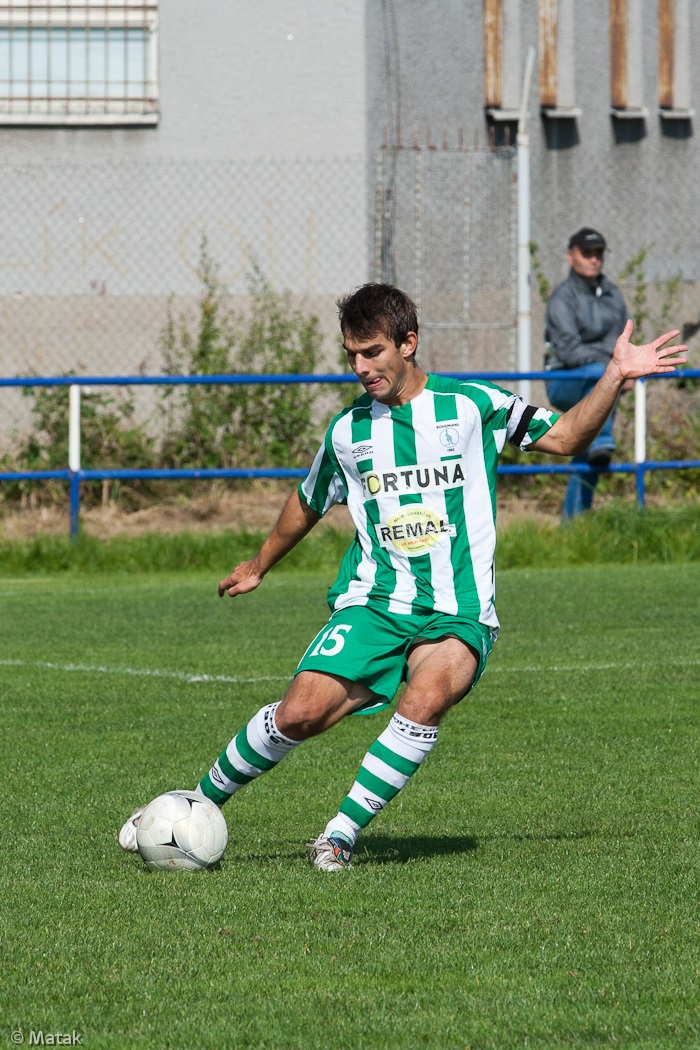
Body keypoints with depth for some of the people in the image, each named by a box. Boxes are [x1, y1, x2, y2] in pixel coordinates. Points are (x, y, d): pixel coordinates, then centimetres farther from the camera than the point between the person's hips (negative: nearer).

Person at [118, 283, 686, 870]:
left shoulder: (472, 406, 2)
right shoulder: (348, 430, 9)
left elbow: (567, 438, 9)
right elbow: (308, 505, 28)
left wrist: (615, 377, -5)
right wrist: (258, 568, 41)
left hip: (458, 614, -2)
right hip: (372, 602, 2)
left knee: (427, 700, -32)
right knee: (301, 713, -17)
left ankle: (341, 836, -22)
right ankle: (201, 805, 4)